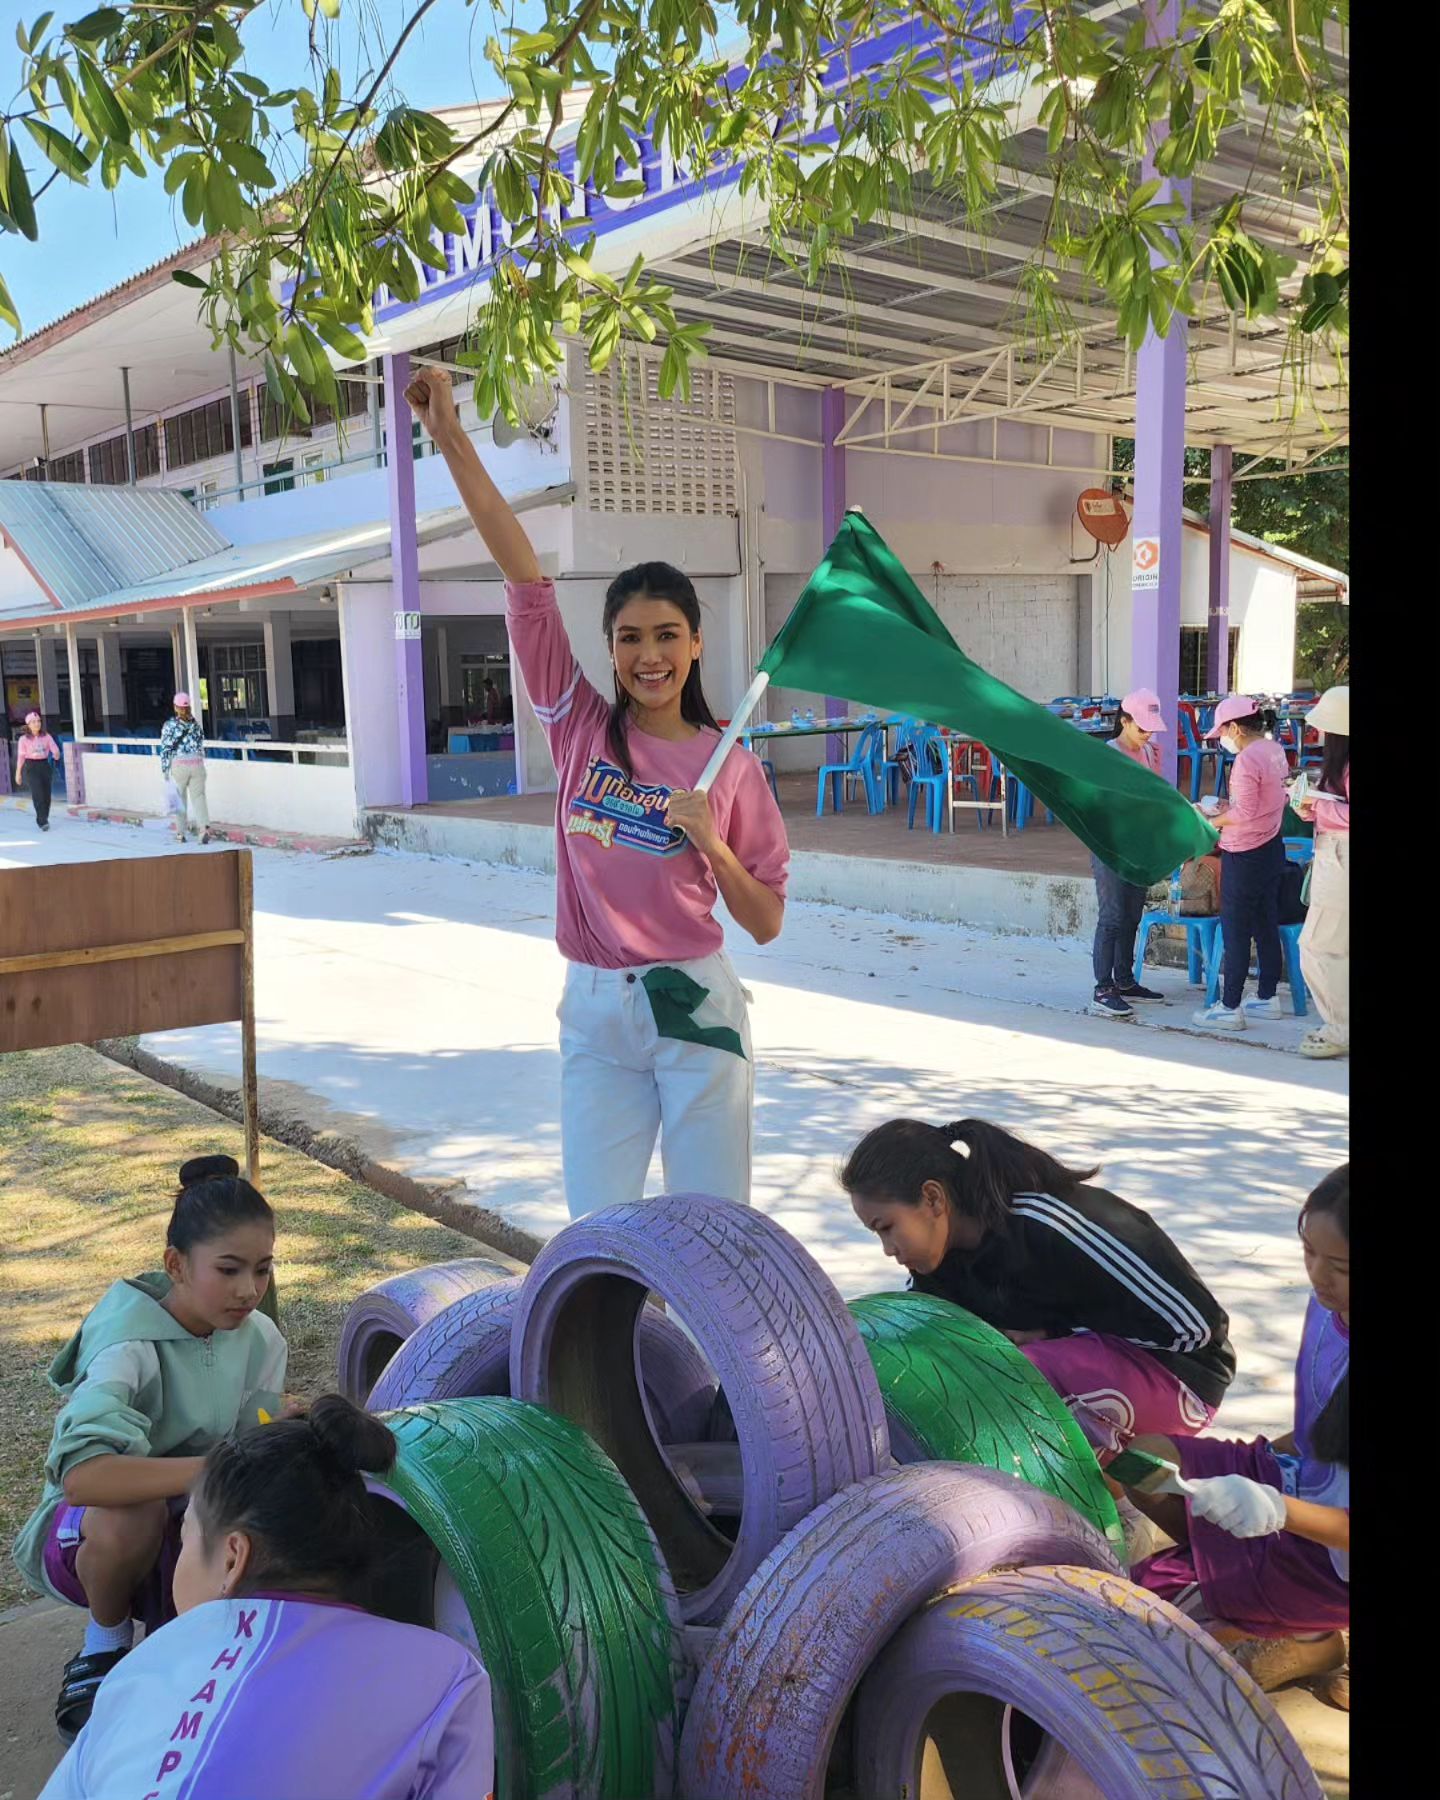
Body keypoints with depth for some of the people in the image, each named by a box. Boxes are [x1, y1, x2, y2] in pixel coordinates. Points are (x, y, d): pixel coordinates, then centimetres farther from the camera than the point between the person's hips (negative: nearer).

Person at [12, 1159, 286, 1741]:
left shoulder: (258, 1339, -10)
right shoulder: (129, 1344, -29)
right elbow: (81, 1475, -44)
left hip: (187, 1526, 4)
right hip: (85, 1532, -4)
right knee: (129, 1514, -39)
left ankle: (166, 1615, 11)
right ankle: (105, 1644, -5)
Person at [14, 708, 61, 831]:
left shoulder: (46, 736, 4)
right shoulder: (24, 739, -1)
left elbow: (55, 749, -6)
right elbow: (20, 756, 3)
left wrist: (56, 755, -30)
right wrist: (18, 773, 6)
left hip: (45, 766, 3)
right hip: (30, 767, -3)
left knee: (46, 795, 4)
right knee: (38, 792, -18)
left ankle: (42, 819, 22)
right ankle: (43, 821, -20)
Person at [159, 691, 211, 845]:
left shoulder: (169, 725, -4)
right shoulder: (196, 724, 7)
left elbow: (165, 749, -5)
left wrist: (165, 770, 1)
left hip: (179, 765, -2)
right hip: (197, 764, 2)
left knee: (180, 799, 10)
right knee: (198, 797, 1)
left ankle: (180, 834, 16)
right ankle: (204, 827, -21)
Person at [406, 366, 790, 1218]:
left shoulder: (729, 763, -1)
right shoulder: (582, 726, 1)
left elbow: (766, 923, 1)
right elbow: (525, 576, -6)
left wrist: (711, 845, -16)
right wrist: (452, 438, -10)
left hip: (695, 1008, -1)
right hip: (596, 1015, 1)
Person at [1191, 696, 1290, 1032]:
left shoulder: (1246, 760, -21)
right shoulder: (1275, 751, 8)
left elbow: (1244, 813, -22)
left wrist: (1214, 821, -7)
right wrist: (1229, 806, 12)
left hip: (1245, 855, -9)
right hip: (1272, 849, 9)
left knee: (1236, 932, -3)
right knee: (1266, 927, 16)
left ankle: (1229, 1008, 2)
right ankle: (1267, 998, 25)